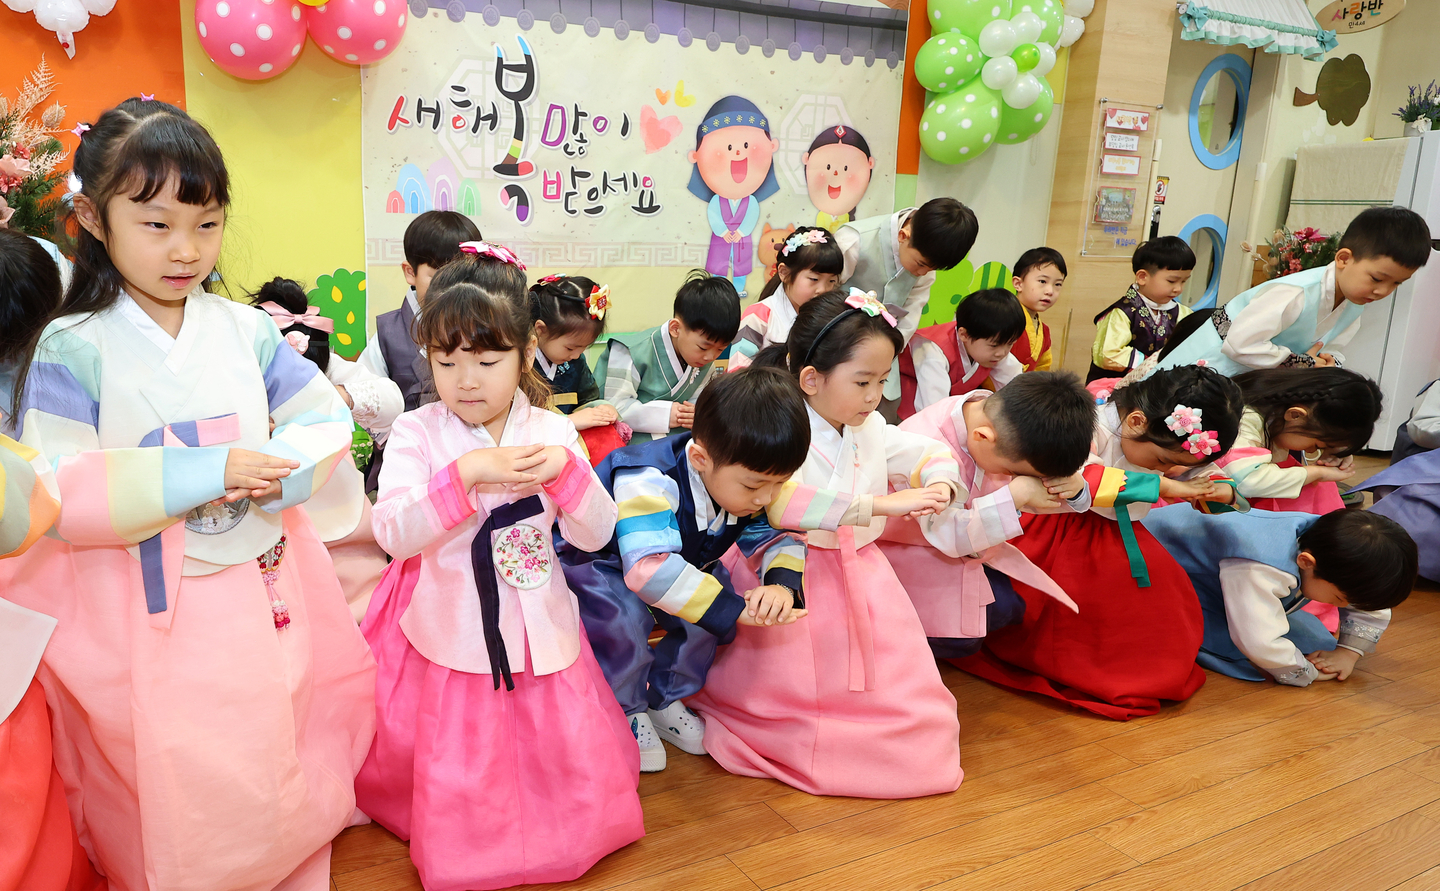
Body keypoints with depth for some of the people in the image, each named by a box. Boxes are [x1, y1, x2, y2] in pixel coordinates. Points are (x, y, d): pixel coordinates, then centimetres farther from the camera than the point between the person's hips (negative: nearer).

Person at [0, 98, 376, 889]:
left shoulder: (245, 330, 1)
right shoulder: (74, 348, -9)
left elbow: (327, 419, 5)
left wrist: (274, 473, -16)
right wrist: (204, 474, -22)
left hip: (269, 600, 4)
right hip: (147, 618, -3)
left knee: (286, 781, 18)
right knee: (172, 806, 10)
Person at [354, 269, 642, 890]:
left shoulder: (553, 432, -3)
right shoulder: (417, 433, -9)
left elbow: (595, 535, -7)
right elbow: (393, 533, -21)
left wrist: (566, 470, -25)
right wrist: (466, 474, -33)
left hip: (537, 630, 2)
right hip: (447, 632, -2)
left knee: (562, 755, 11)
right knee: (455, 766, 5)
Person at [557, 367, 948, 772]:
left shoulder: (744, 483, -18)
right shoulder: (648, 481, -40)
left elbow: (779, 538, -11)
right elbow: (648, 567, -50)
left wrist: (782, 584, -35)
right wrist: (734, 610, -49)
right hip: (593, 559, -6)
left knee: (720, 599, -14)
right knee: (624, 612, -33)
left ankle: (664, 698, 10)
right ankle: (625, 710, -5)